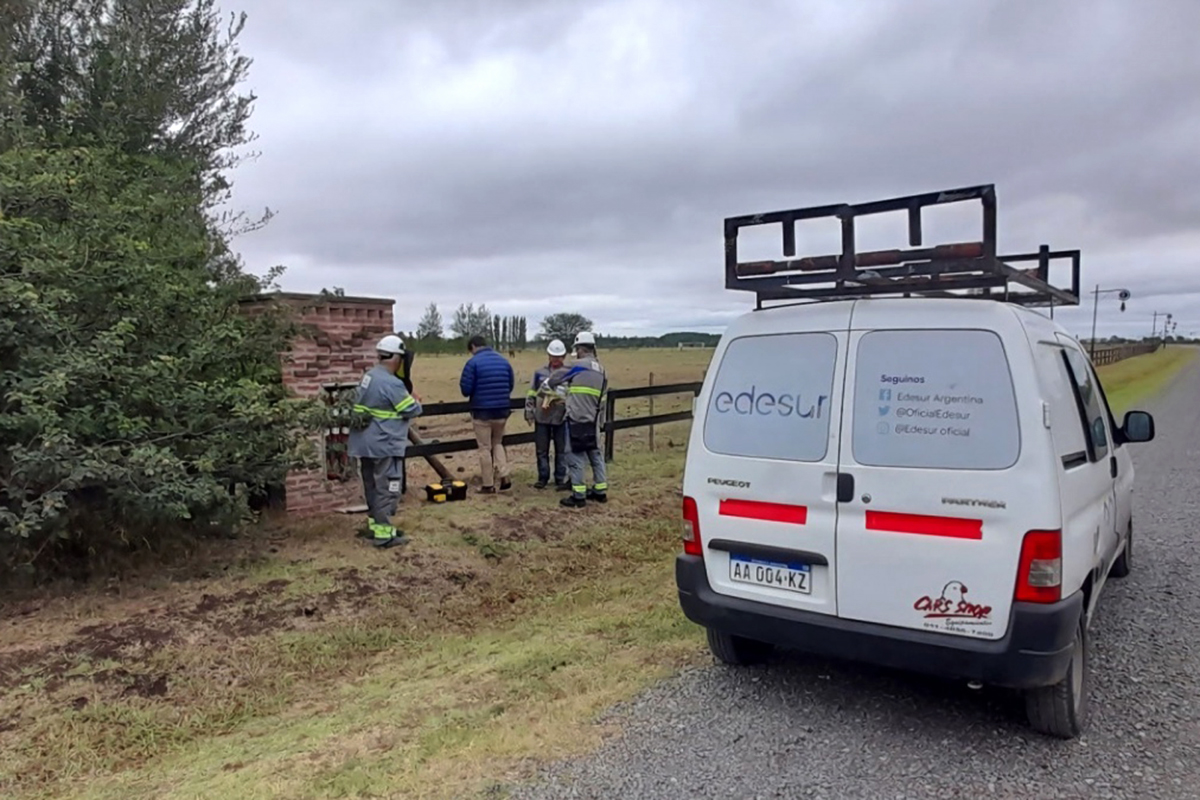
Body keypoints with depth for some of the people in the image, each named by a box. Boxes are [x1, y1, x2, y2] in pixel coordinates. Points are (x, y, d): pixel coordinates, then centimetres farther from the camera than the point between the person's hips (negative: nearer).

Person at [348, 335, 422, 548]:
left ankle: (376, 526, 27)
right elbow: (412, 410, -15)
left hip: (365, 443, 10)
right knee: (387, 489, -3)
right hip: (384, 445, -9)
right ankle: (384, 534, 0)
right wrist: (416, 401, 8)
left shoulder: (368, 377, 9)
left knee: (373, 487, 17)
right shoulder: (391, 383, -20)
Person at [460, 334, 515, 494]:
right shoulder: (504, 361, 6)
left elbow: (466, 389, -11)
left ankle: (488, 485, 11)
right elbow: (510, 386, 12)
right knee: (497, 443, 21)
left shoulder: (473, 362, -10)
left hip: (482, 411, -5)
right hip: (502, 410, 5)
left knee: (485, 448, 6)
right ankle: (504, 477, 8)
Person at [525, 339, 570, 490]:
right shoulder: (539, 372, 4)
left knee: (562, 450, 7)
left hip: (561, 417, -1)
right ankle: (543, 477, 21)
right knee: (542, 450, 9)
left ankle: (561, 479, 17)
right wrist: (529, 413, 3)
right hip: (542, 417, 2)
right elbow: (531, 394, 7)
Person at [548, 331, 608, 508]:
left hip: (576, 419, -7)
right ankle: (600, 491, 22)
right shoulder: (602, 371, 13)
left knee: (575, 457, -1)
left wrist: (549, 385, 23)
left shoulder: (579, 366, -7)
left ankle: (578, 496, 1)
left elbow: (556, 377, 0)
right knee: (596, 455, 16)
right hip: (593, 421, 7)